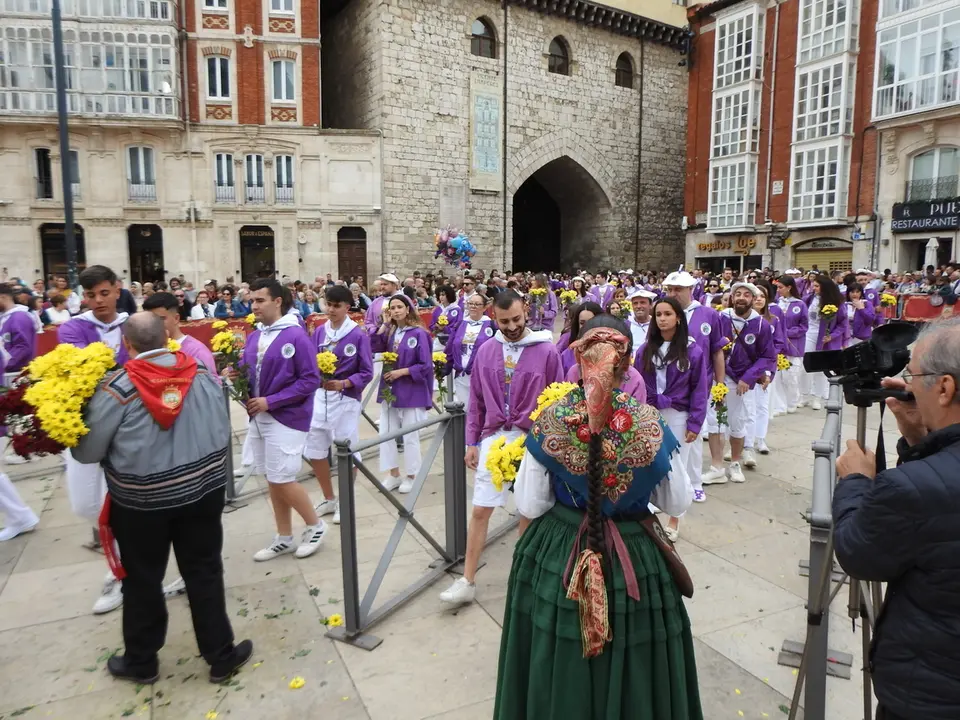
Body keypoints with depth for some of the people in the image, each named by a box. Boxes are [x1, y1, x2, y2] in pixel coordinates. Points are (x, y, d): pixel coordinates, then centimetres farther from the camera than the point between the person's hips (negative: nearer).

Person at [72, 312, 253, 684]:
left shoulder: (117, 387, -15)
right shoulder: (201, 374, -4)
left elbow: (88, 451, -8)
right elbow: (224, 433, 3)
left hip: (141, 501, -2)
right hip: (203, 491, 2)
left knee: (142, 581, 17)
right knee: (205, 574, 14)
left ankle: (141, 662, 37)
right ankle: (221, 656, 25)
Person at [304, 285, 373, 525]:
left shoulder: (358, 335, -9)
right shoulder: (319, 332, 4)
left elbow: (366, 373, -9)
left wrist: (343, 383, -23)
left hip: (346, 399, -5)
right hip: (320, 396, 5)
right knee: (314, 449, 12)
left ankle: (345, 503, 27)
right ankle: (329, 499, 32)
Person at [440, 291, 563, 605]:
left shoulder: (547, 351, -7)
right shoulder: (486, 351, 4)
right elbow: (476, 401, 9)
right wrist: (472, 442, 8)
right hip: (493, 438, 3)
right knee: (480, 510, 4)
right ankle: (467, 581, 16)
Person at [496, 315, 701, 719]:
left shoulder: (549, 422, -15)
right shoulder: (649, 425, -17)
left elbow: (529, 508, -9)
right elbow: (677, 504, -4)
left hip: (556, 554, 1)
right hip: (633, 556, 0)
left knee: (559, 669, 23)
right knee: (629, 668, 24)